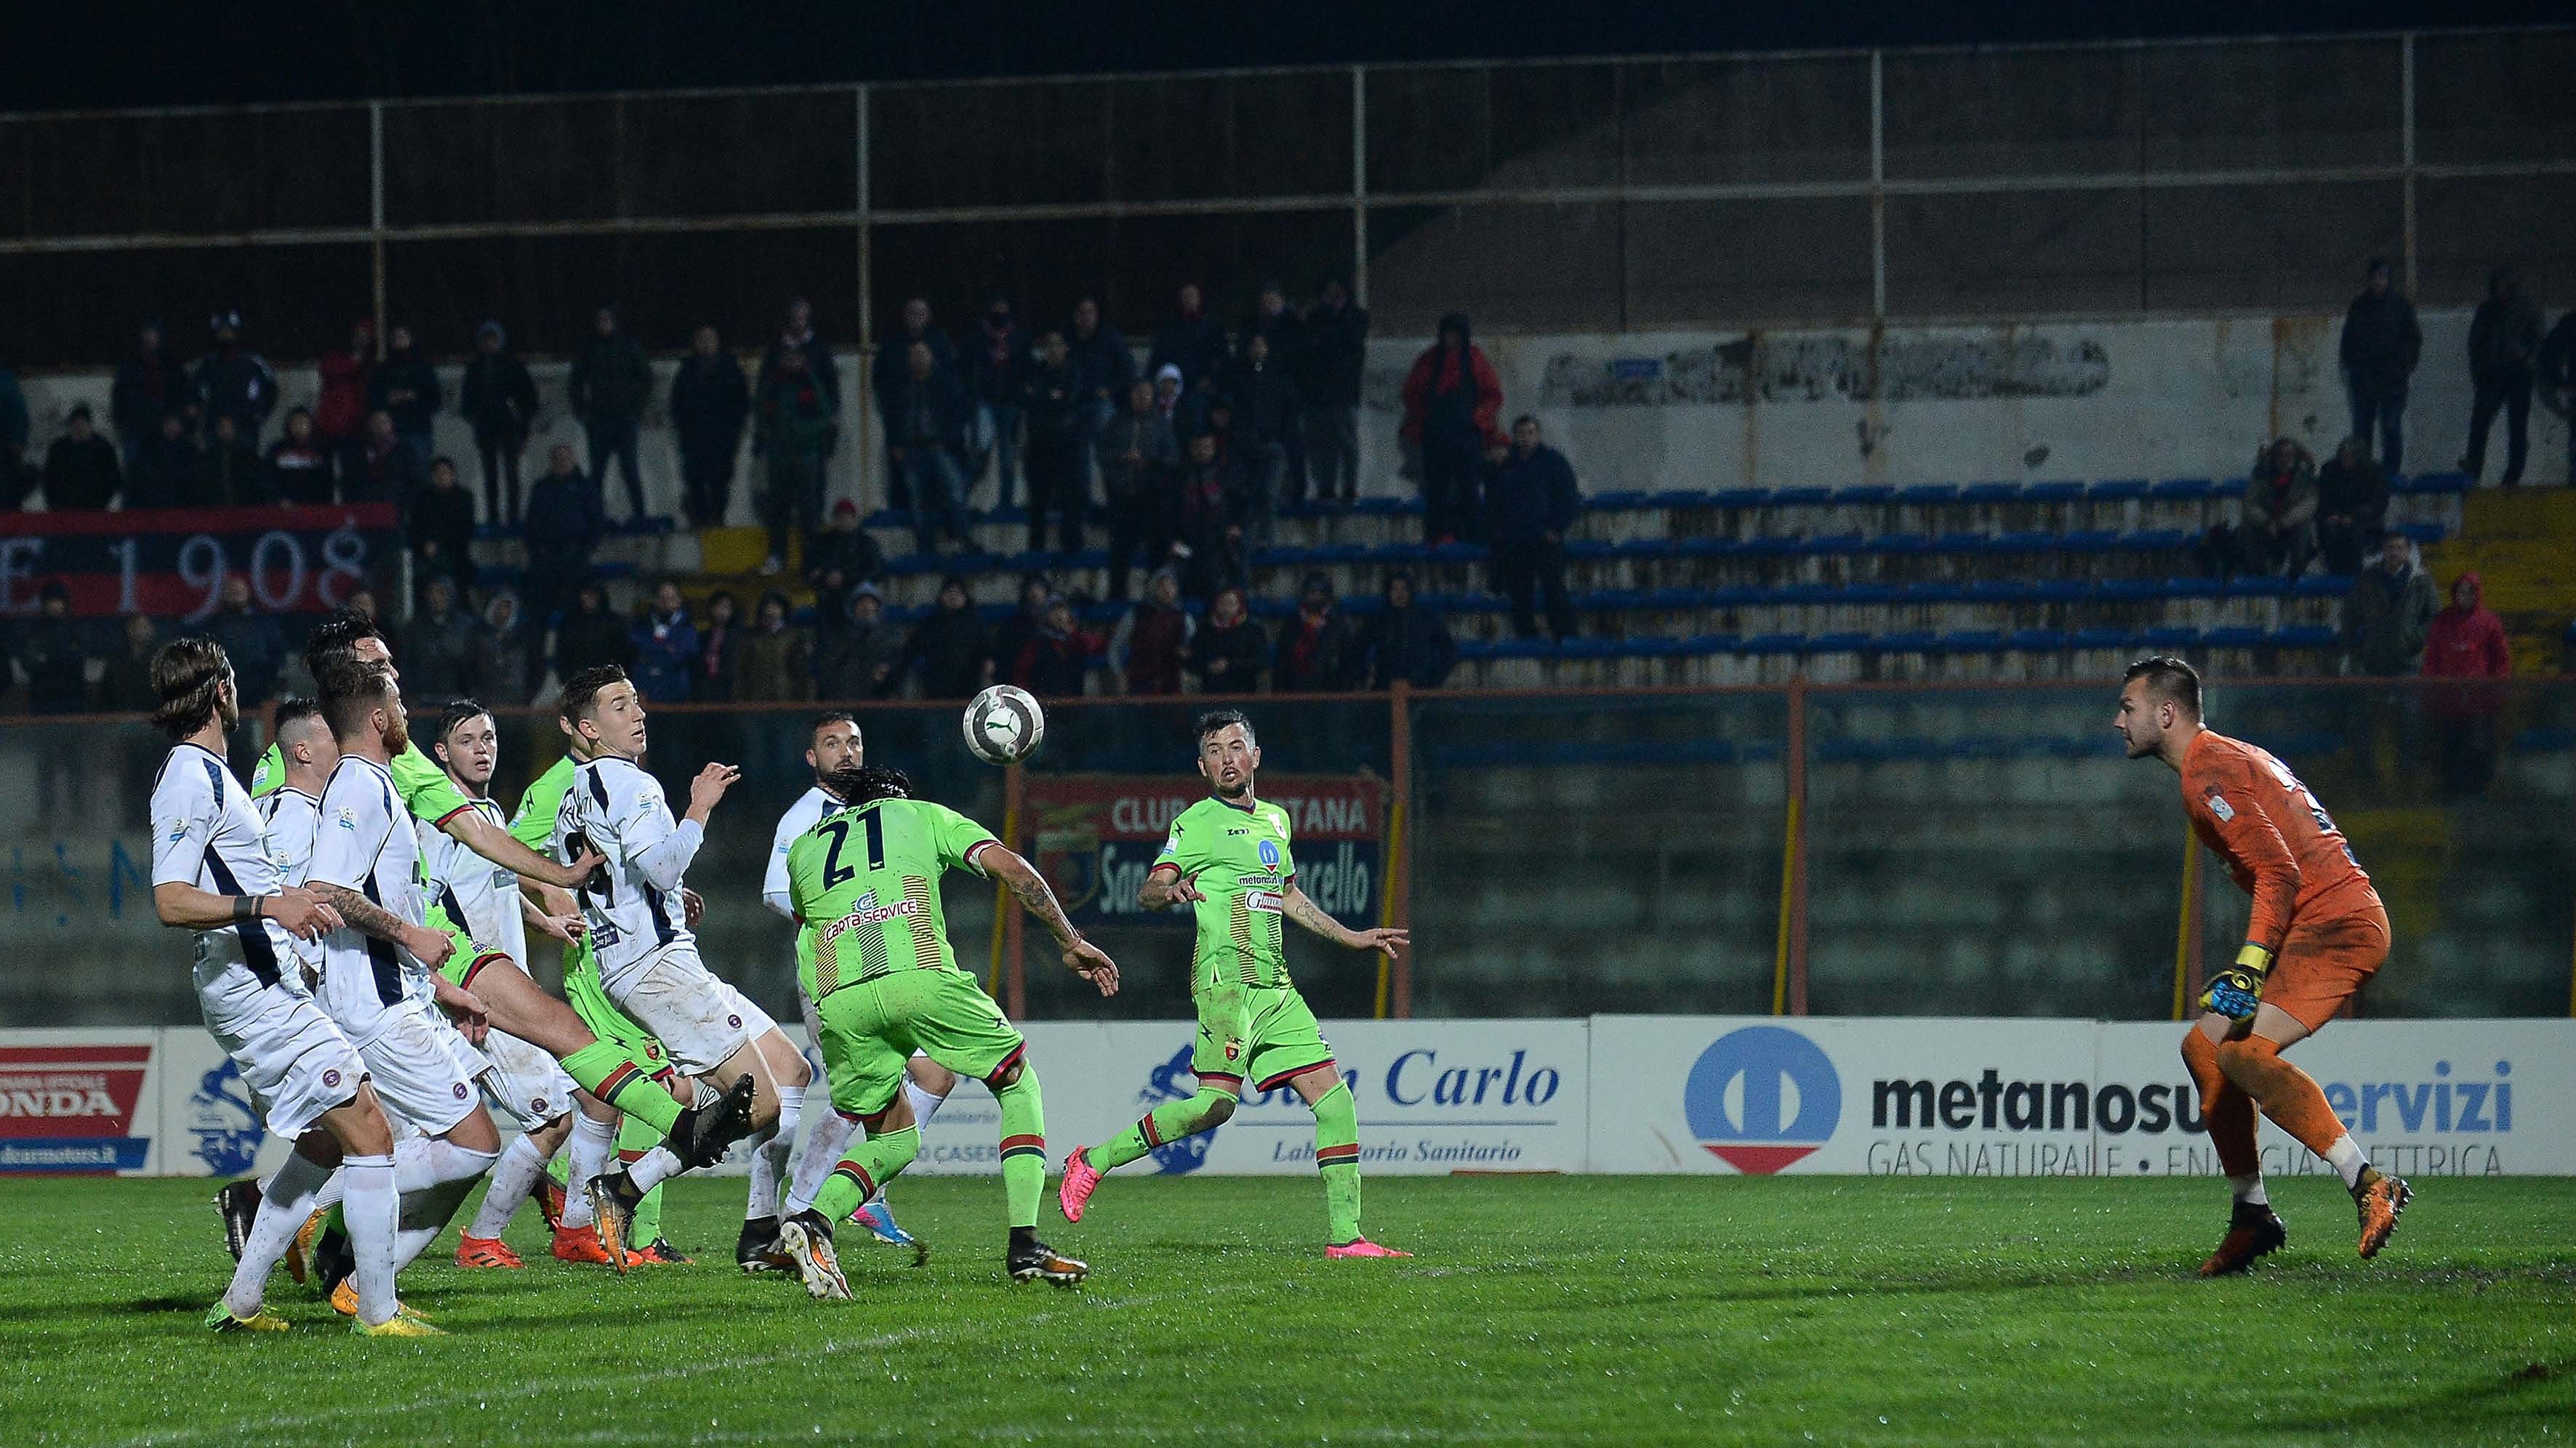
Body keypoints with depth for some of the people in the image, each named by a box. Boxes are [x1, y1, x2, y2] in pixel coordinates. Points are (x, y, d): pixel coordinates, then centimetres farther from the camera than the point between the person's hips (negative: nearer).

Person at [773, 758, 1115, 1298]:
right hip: (921, 975, -3)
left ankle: (814, 1219, -9)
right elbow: (1012, 869, 12)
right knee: (1020, 1085, 19)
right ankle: (1024, 1245, 5)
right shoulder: (923, 814, 23)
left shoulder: (803, 847, 30)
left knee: (894, 1140, 21)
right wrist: (1072, 943, 16)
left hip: (837, 998, 3)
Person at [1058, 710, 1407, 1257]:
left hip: (1276, 983, 7)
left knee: (1335, 1101, 0)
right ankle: (1093, 1163, -7)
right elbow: (1147, 892, -9)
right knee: (1216, 1103, -20)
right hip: (1227, 976, -7)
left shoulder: (1274, 819, 20)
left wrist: (1353, 938, 37)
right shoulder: (1197, 823, -1)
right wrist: (1168, 889, -33)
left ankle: (1344, 1237, 2)